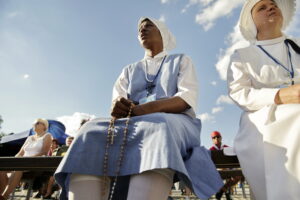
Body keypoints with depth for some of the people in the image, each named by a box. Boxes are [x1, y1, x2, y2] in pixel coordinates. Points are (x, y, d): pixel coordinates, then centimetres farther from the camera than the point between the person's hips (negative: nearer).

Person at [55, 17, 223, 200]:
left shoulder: (181, 61, 17)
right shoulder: (130, 70, 26)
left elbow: (188, 98, -2)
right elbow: (117, 99, 8)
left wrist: (143, 109, -20)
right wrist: (119, 107, -21)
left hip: (173, 124, -2)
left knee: (157, 130, -40)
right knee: (92, 135, -29)